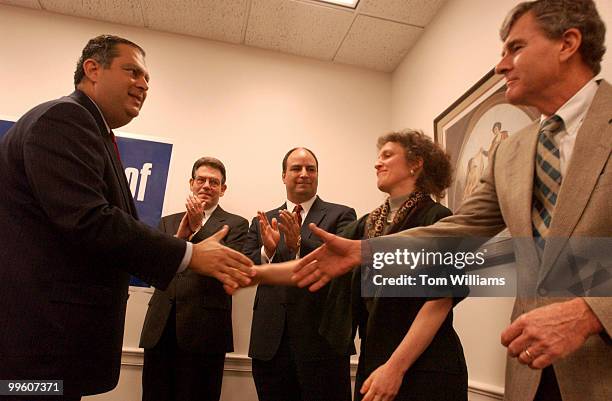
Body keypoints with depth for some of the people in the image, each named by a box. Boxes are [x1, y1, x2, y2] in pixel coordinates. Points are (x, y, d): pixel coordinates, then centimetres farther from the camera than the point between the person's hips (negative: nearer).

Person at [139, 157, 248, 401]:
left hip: (203, 331, -3)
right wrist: (179, 236, -13)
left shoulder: (236, 224, 2)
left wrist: (197, 227, -14)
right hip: (160, 329, 4)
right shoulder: (168, 222, 15)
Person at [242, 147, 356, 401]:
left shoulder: (341, 215, 1)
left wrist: (299, 244, -27)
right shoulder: (263, 221, 10)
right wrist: (267, 251, -18)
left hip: (322, 341, -2)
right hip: (270, 342, 3)